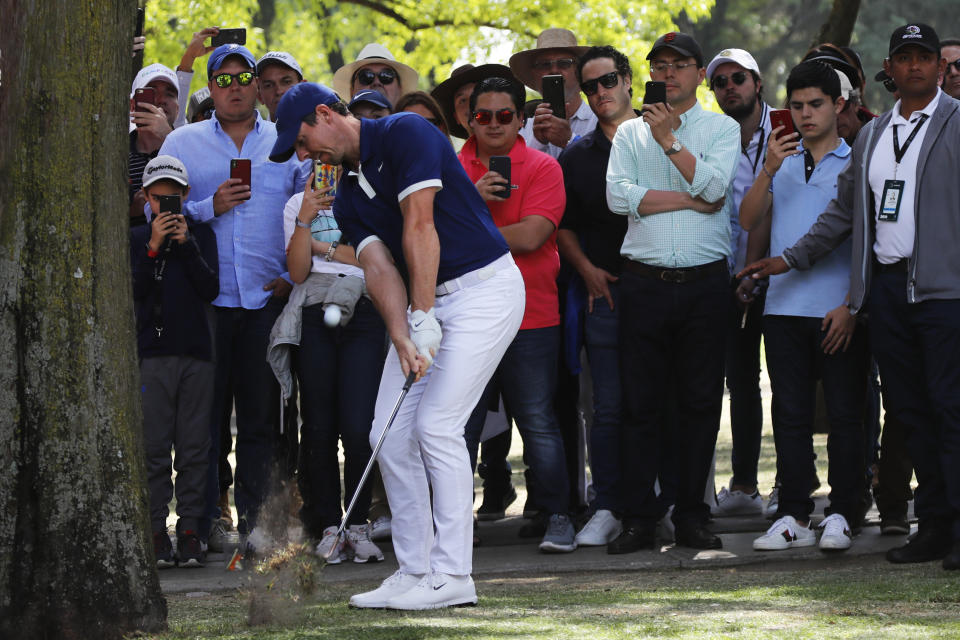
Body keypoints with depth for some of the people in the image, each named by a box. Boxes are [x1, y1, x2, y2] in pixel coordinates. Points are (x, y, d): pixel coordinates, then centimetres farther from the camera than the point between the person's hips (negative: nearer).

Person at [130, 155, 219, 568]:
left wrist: (186, 244, -8)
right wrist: (154, 247, -13)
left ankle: (190, 530, 3)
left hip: (196, 352, 1)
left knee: (193, 447, 0)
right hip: (152, 352, -1)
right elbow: (133, 291, -5)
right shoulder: (136, 239, 8)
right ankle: (156, 532, -2)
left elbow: (211, 290, -1)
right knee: (154, 447, -5)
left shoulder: (201, 235, 10)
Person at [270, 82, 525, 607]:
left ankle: (453, 576, -12)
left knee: (436, 423, -16)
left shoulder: (405, 133, -12)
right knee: (390, 435, 2)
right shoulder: (347, 197, 11)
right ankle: (415, 571, 8)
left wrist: (424, 320, -23)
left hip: (484, 285, -8)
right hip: (425, 302, 9)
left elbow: (419, 225, -19)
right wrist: (402, 341, -20)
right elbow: (379, 266, -3)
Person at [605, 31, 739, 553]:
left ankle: (691, 515, 8)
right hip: (645, 280, 0)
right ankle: (639, 519, 3)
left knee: (701, 400, 2)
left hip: (705, 280, 0)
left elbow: (714, 186, -8)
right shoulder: (630, 132, 12)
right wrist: (691, 200, -7)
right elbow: (619, 196, -4)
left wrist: (669, 139, -11)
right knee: (641, 402, -1)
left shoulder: (723, 129, 9)